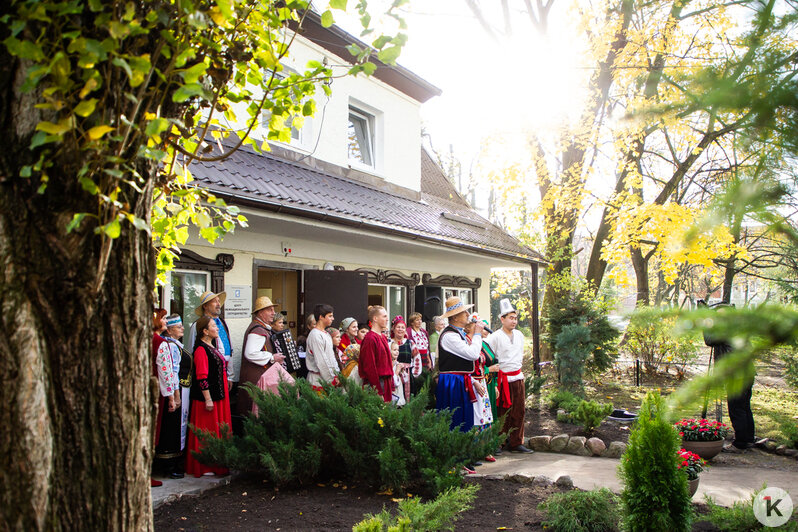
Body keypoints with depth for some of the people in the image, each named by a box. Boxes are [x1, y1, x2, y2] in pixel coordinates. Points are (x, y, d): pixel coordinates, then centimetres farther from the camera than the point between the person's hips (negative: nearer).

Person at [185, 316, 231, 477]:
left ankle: (216, 463, 21)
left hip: (219, 395, 10)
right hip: (209, 396, -10)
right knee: (206, 432, -3)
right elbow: (201, 377, -19)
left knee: (217, 430, 13)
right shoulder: (201, 349, -15)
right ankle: (204, 467, 5)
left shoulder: (211, 347, 14)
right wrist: (208, 399, -21)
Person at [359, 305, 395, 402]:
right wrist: (378, 391, -18)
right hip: (376, 383, -8)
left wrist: (391, 385, 13)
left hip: (386, 382, 8)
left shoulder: (383, 337, 15)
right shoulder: (370, 339, -13)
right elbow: (369, 367, -17)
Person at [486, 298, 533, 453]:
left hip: (518, 378, 6)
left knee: (520, 411, 6)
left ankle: (516, 443, 14)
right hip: (503, 379, -6)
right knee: (503, 413, 0)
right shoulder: (495, 337, -9)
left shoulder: (519, 335, 11)